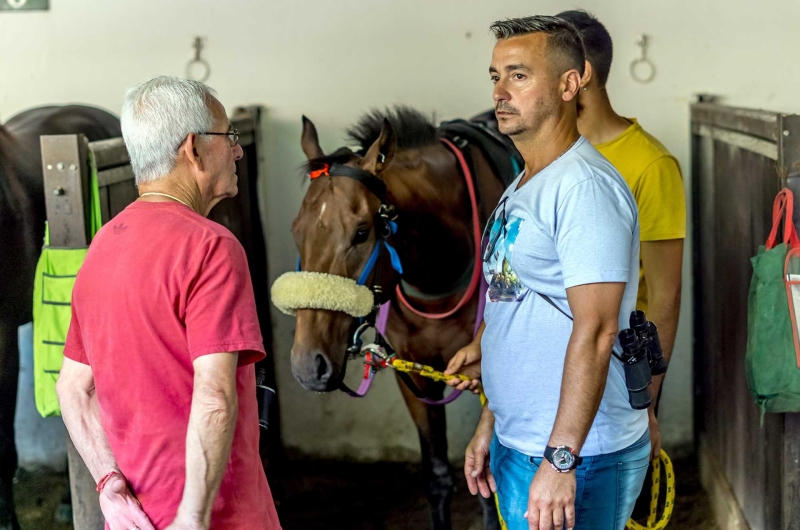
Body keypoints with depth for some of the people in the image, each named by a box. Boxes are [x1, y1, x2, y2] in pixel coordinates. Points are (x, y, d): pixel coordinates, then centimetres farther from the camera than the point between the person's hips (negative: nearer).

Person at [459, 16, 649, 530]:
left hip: (578, 456, -9)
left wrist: (560, 460, -26)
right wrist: (489, 426, 17)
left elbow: (594, 333, -23)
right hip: (516, 446, 9)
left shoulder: (585, 185, -18)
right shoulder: (522, 188, 13)